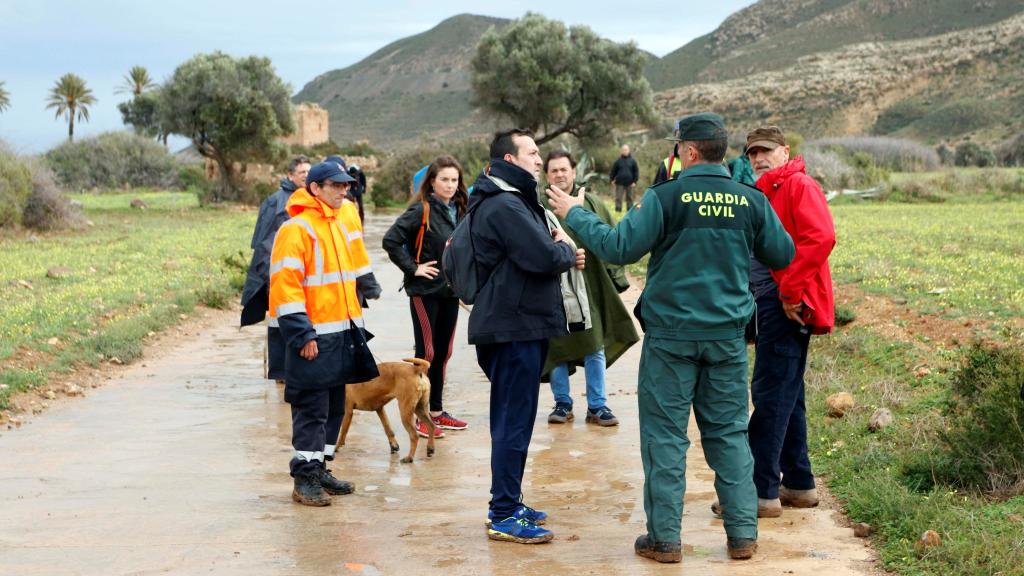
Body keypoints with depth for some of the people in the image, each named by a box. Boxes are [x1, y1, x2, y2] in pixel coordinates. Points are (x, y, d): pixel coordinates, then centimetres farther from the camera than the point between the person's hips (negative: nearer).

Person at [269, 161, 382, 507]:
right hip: (312, 336, -9)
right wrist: (301, 334, -20)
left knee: (335, 404, 15)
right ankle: (304, 479, 4)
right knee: (311, 407, -4)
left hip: (343, 331, 9)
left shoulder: (345, 217, 11)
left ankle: (320, 469, 26)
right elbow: (285, 285, -18)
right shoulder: (296, 229, -15)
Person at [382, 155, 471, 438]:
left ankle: (436, 411, 23)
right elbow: (390, 240, -19)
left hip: (450, 290, 7)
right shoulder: (421, 210, -12)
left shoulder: (460, 211, 8)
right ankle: (420, 417, 2)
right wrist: (413, 268, -15)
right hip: (425, 290, -7)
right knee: (427, 352, -4)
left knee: (443, 352, 12)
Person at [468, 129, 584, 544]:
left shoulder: (512, 200, 18)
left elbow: (533, 255, 19)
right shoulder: (504, 206, -18)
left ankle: (508, 504, 27)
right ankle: (504, 517, -1)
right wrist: (566, 250, -4)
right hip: (515, 326, -11)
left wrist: (560, 252, 1)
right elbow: (545, 257, -25)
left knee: (512, 420, 17)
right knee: (514, 423, -6)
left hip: (519, 324, 11)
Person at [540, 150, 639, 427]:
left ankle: (597, 405, 13)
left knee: (595, 347, 3)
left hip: (589, 287, 0)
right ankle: (562, 403, 20)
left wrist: (616, 278, 1)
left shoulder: (592, 205, 3)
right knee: (555, 347, 7)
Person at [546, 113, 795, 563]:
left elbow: (619, 247, -13)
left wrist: (575, 214, 1)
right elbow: (783, 255, 10)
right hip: (728, 335, 3)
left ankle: (664, 538, 7)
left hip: (671, 334, -3)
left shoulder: (665, 198, -12)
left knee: (665, 434, 4)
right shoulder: (752, 201, 0)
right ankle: (743, 534, 13)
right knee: (730, 433, 12)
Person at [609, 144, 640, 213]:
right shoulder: (618, 160, 2)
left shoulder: (632, 160, 3)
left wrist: (634, 181, -2)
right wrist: (612, 179, 2)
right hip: (620, 183, -1)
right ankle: (618, 209, 1)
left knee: (629, 197, 8)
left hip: (629, 183, 1)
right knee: (618, 197, -2)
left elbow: (636, 171, 4)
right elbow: (613, 170, 7)